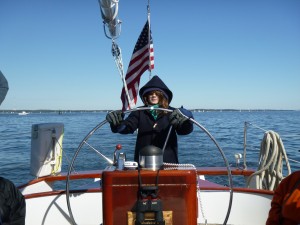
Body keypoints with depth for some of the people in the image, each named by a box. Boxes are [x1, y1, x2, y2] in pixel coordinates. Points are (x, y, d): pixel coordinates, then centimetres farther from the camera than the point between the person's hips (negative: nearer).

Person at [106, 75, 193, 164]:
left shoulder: (172, 113, 1)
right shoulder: (139, 112, 6)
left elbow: (184, 130, -10)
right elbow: (127, 127, -6)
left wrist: (185, 120, -32)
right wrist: (117, 123, -28)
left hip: (168, 160, 0)